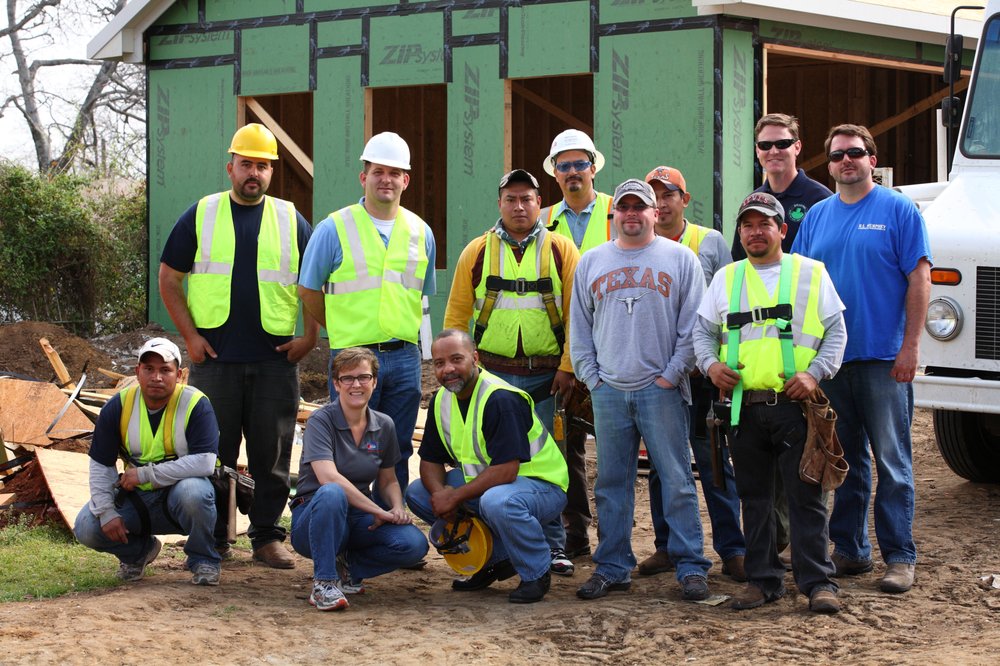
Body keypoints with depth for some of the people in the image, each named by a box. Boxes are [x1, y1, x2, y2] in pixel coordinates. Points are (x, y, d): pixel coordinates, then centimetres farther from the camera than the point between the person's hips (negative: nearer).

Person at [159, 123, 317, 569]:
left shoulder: (290, 220, 9)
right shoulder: (201, 216, 6)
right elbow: (169, 279, 7)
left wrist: (310, 337, 3)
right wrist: (189, 335, -2)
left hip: (275, 360, 1)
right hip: (215, 358, -1)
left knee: (272, 453, 3)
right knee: (214, 451, 3)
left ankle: (267, 537, 13)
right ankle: (213, 540, 12)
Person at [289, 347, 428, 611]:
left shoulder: (384, 426, 6)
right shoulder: (321, 421, -11)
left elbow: (388, 481, 16)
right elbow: (329, 478, -24)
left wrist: (397, 507, -7)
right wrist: (379, 511, -25)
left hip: (359, 520, 5)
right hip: (313, 517, -5)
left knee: (414, 544, -22)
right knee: (332, 495, -40)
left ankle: (347, 565, 3)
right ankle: (324, 583, -25)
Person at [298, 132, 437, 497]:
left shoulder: (420, 232, 10)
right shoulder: (334, 229, -2)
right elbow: (308, 291, 4)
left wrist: (404, 331, 11)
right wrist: (344, 329, 5)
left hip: (404, 358, 4)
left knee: (397, 453, 9)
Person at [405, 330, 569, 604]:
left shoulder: (501, 399, -25)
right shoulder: (441, 400, 1)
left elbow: (505, 470, -30)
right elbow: (430, 460, 6)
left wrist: (455, 497, -25)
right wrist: (440, 493, -16)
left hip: (540, 484, -9)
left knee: (498, 501, -41)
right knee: (417, 492, 0)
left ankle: (536, 573, -12)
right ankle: (496, 559, 8)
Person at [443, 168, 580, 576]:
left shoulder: (560, 250, 4)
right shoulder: (477, 252, 7)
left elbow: (577, 313, 1)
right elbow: (456, 316, 9)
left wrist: (568, 366, -5)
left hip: (544, 376, -1)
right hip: (491, 373, 1)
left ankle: (552, 548, 7)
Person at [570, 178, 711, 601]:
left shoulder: (680, 259, 5)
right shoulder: (591, 262, 13)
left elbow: (694, 326, 1)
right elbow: (580, 327, 15)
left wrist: (673, 374, -6)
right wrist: (591, 376, 5)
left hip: (661, 390, -3)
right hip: (608, 391, 3)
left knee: (677, 480, -3)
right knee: (611, 483, 6)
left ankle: (690, 566, 2)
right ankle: (612, 567, 13)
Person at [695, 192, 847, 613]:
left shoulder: (811, 274, 6)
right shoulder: (726, 279, 15)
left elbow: (836, 331, 4)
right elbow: (703, 330, 18)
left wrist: (816, 373, -10)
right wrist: (710, 363, -1)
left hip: (795, 404, -3)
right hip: (744, 406, 3)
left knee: (805, 496, -4)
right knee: (754, 496, 9)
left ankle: (818, 582, 0)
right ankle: (763, 579, 17)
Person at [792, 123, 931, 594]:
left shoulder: (898, 210, -1)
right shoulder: (817, 216, 12)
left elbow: (919, 280, -5)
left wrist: (910, 347, -12)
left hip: (884, 358, -4)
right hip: (830, 358, 4)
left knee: (892, 461, -2)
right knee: (845, 461, 11)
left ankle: (900, 557, 2)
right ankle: (850, 550, 19)